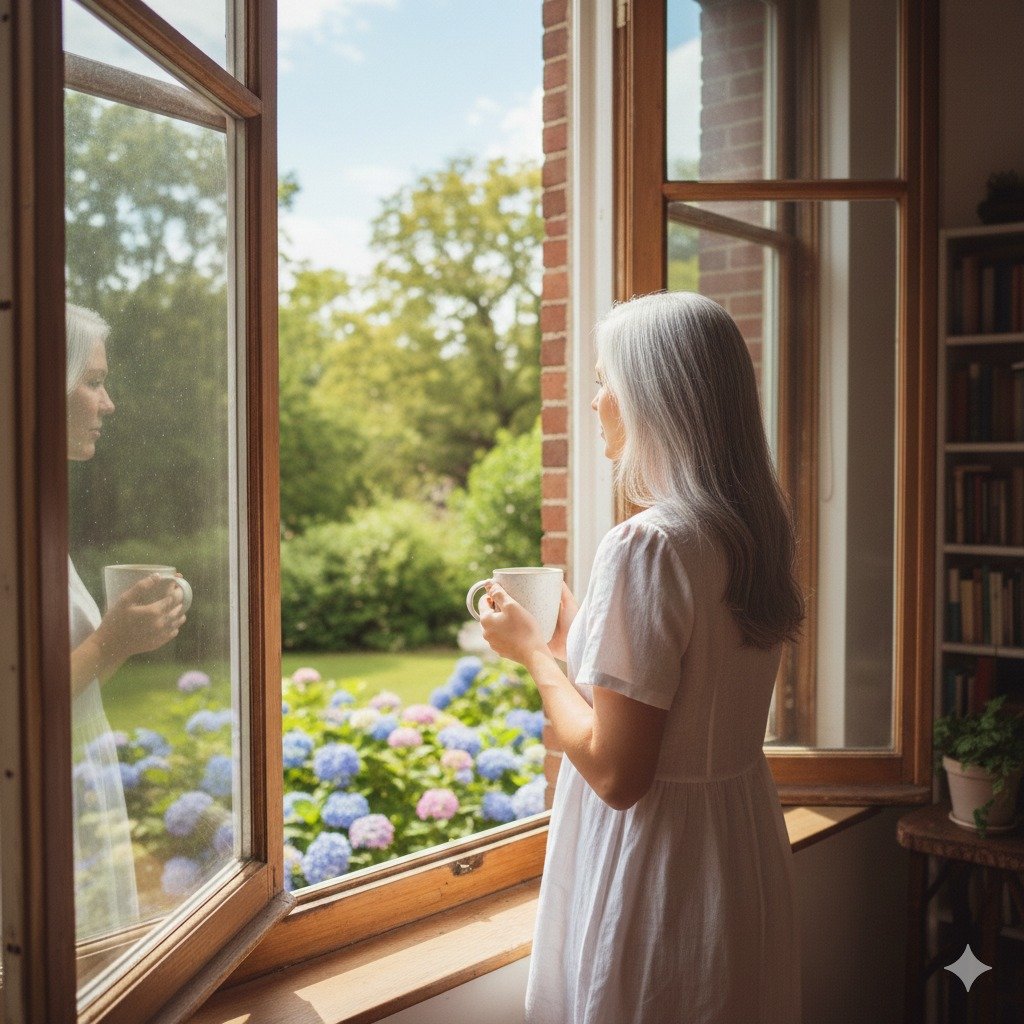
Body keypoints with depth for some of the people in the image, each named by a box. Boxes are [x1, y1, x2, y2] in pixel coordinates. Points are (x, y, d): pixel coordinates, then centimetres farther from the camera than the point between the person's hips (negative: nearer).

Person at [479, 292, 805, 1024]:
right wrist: (573, 631, 12)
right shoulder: (755, 531, 1)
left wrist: (534, 649, -10)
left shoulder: (646, 545, -24)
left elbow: (615, 774, -23)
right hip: (747, 848, 8)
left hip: (660, 866, -8)